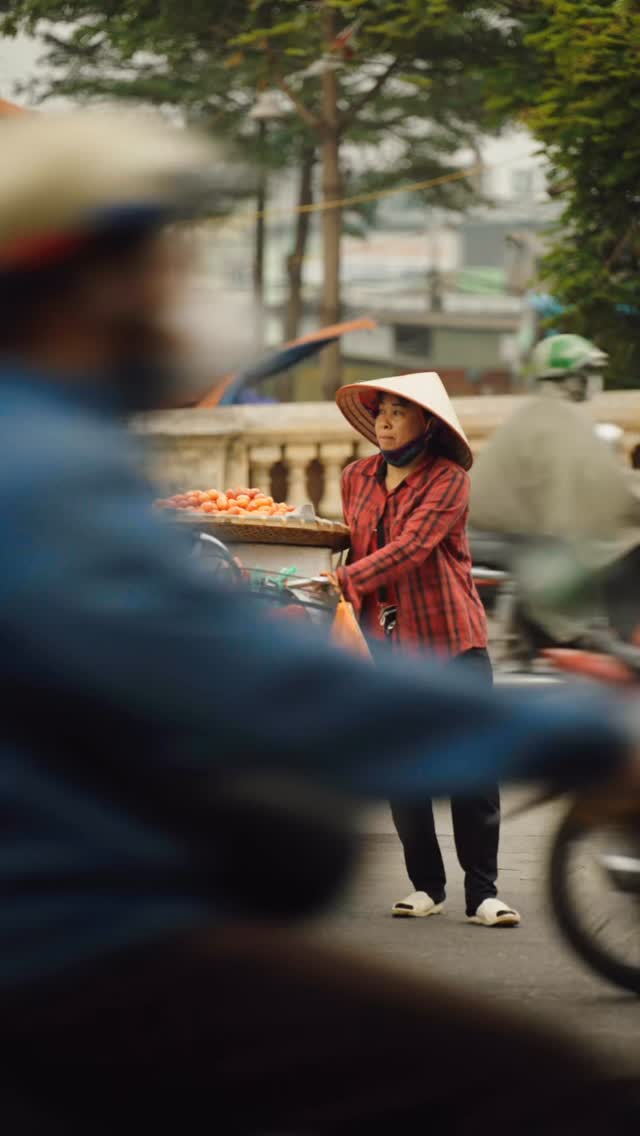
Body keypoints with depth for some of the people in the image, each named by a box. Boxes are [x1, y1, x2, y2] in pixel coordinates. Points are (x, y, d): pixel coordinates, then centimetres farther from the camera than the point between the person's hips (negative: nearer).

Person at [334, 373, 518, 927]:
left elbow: (410, 547, -20)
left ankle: (483, 892, -2)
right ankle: (426, 885, 15)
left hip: (451, 635, -4)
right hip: (386, 641, 4)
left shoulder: (448, 479, -7)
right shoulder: (357, 479, 9)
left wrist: (343, 579, -29)